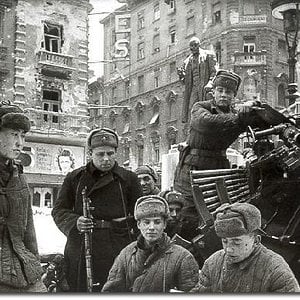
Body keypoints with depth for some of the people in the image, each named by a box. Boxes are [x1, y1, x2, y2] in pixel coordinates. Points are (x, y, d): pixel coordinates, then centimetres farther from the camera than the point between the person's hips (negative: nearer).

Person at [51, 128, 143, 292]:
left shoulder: (129, 179, 7)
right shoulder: (74, 178, 11)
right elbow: (58, 210, 10)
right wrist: (74, 222, -10)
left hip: (117, 250, -1)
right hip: (80, 251, 1)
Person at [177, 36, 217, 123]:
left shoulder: (208, 55, 9)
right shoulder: (187, 61, 22)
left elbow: (214, 71, 0)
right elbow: (186, 81, 24)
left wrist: (210, 83, -18)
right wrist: (181, 75, 1)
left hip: (205, 87, -4)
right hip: (194, 89, 4)